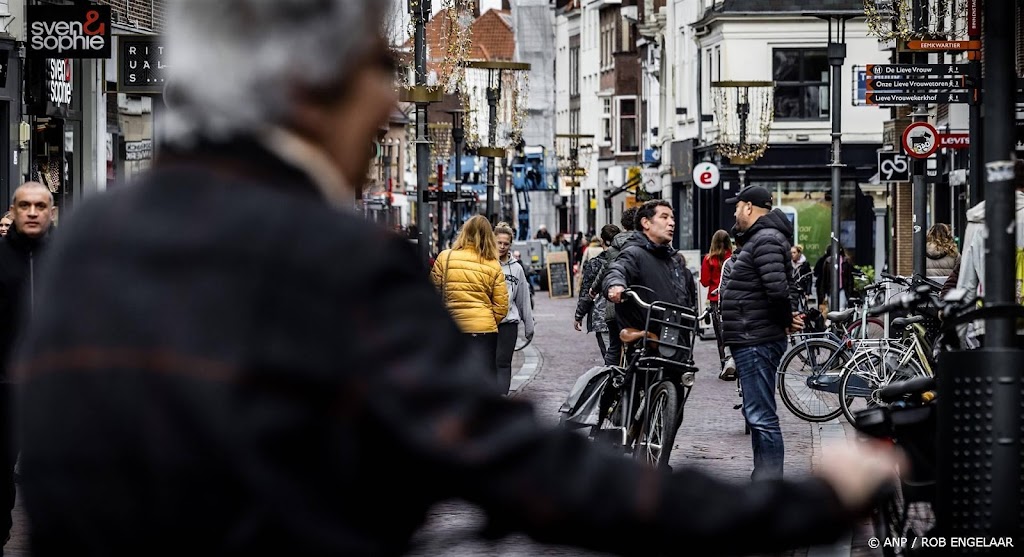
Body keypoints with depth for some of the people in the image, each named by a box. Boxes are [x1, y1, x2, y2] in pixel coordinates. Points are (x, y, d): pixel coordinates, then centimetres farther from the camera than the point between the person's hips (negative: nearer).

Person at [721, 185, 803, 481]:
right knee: (758, 414, 18)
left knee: (761, 415, -11)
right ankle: (762, 481, 27)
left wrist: (785, 320, -12)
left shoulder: (766, 240, -16)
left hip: (757, 342, -12)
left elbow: (777, 287, -27)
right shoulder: (756, 239, 19)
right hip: (752, 340, 12)